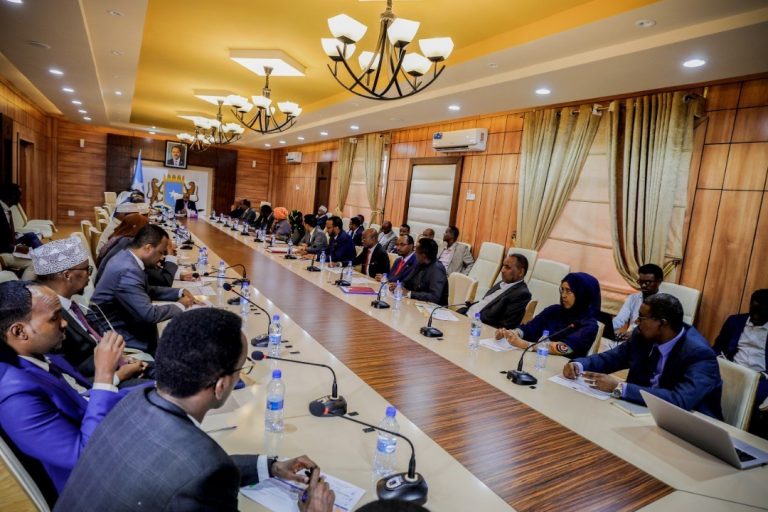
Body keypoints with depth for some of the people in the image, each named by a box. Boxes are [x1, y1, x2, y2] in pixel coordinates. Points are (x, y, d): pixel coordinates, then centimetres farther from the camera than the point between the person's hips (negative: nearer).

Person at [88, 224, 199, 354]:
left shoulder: (127, 257, 1)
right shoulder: (127, 271, -28)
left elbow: (147, 290, 16)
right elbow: (149, 314, -29)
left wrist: (179, 293, 6)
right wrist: (180, 306, -13)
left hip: (122, 321, 9)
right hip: (114, 333, -9)